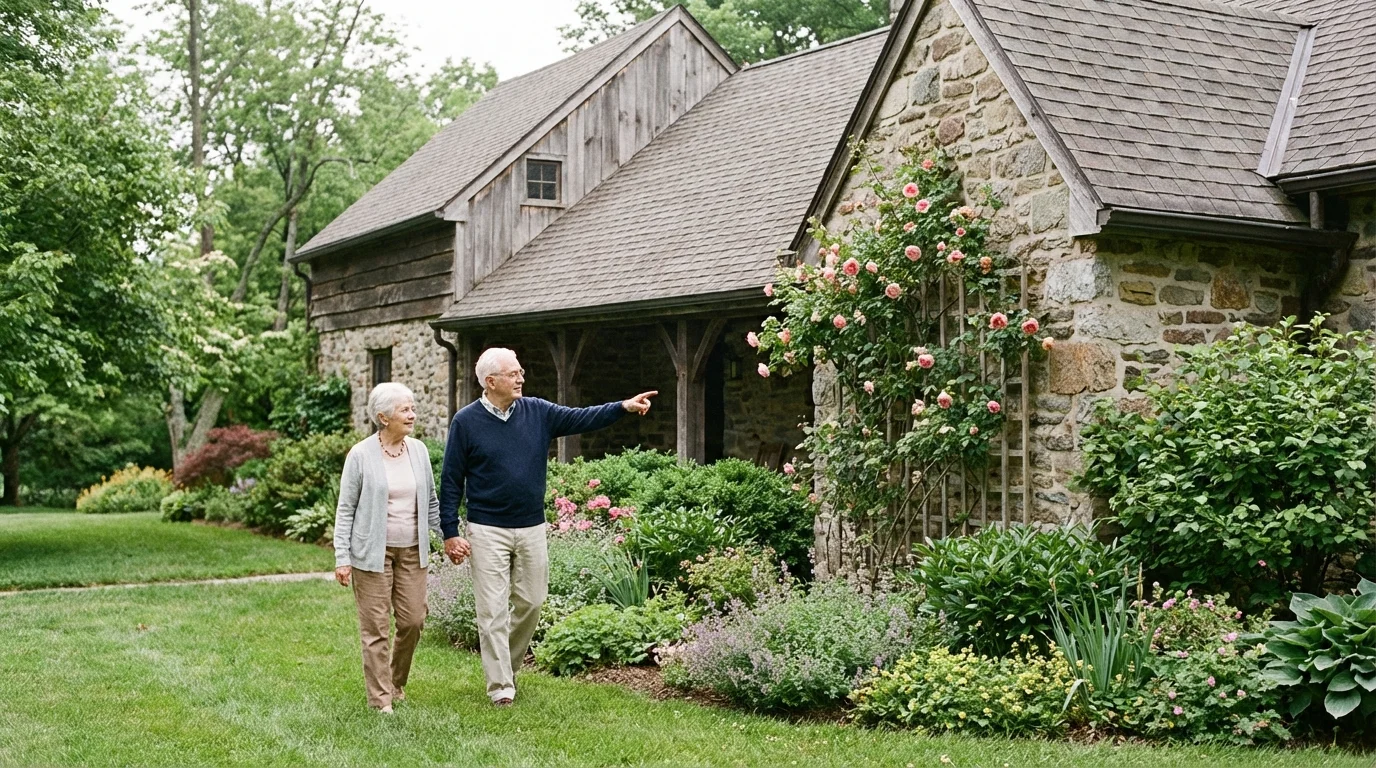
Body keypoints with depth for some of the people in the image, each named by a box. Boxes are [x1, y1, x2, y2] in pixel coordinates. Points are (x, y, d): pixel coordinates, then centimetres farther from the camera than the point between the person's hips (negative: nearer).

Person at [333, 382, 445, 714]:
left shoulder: (418, 450, 5)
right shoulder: (361, 455, -8)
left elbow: (431, 502, 14)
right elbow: (345, 510, -4)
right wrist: (342, 558, -9)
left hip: (412, 551, 4)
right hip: (372, 552, -4)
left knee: (413, 620, 5)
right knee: (376, 627, 1)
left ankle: (396, 683, 28)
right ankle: (380, 698, 10)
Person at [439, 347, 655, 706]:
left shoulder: (538, 412, 4)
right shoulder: (466, 421, -6)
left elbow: (580, 419, -2)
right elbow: (451, 480, -4)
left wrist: (623, 407, -18)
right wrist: (450, 533, -7)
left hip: (532, 528, 4)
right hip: (488, 531, -4)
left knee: (530, 603, 10)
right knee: (493, 610, -3)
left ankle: (508, 665, 31)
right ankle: (500, 686, 3)